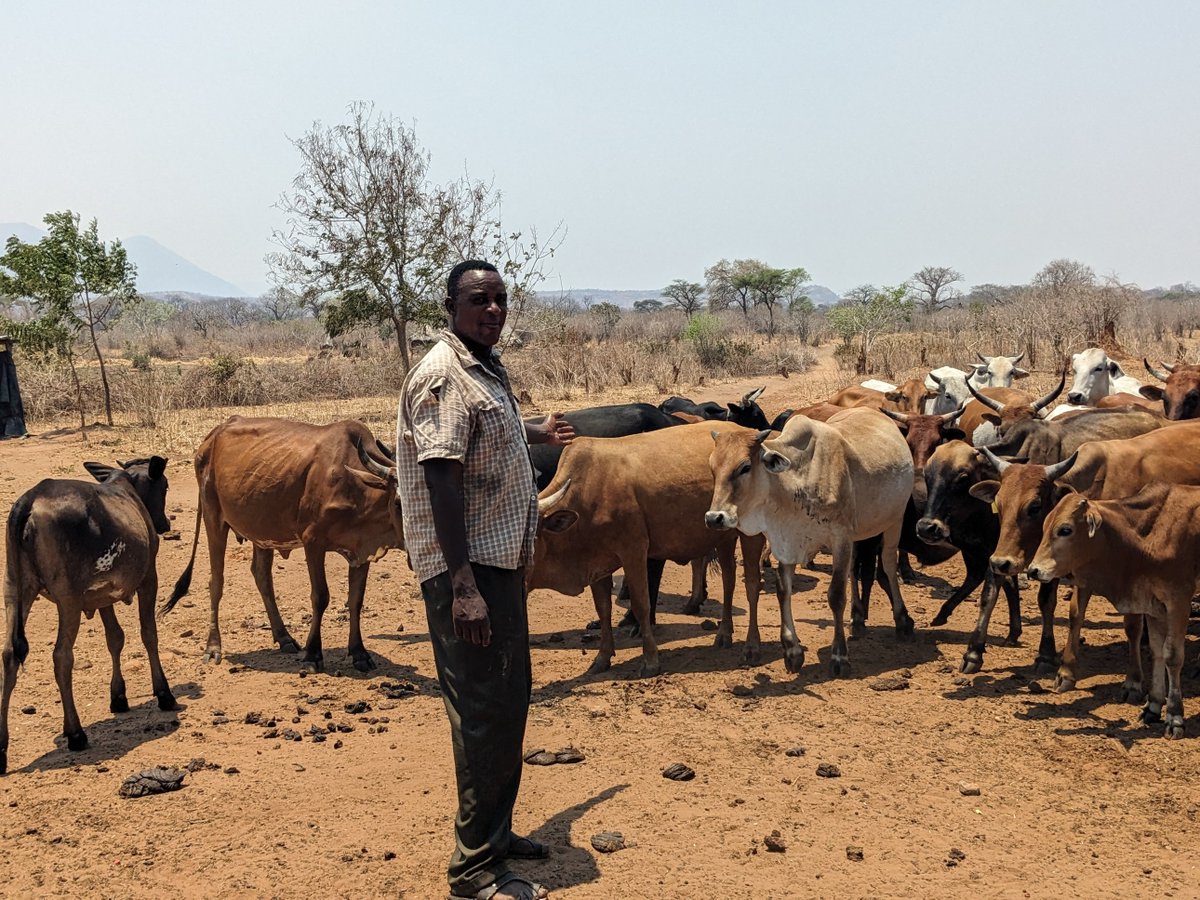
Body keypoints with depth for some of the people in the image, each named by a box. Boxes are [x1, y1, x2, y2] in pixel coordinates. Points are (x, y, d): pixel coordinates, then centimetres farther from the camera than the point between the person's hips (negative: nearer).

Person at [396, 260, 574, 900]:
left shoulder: (487, 371, 13)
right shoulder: (444, 376, -16)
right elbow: (442, 477, -23)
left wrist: (535, 434, 47)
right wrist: (463, 587, -28)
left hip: (500, 559, 10)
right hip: (466, 566, -10)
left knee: (509, 698, 18)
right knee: (483, 710, -4)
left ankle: (495, 832, 33)